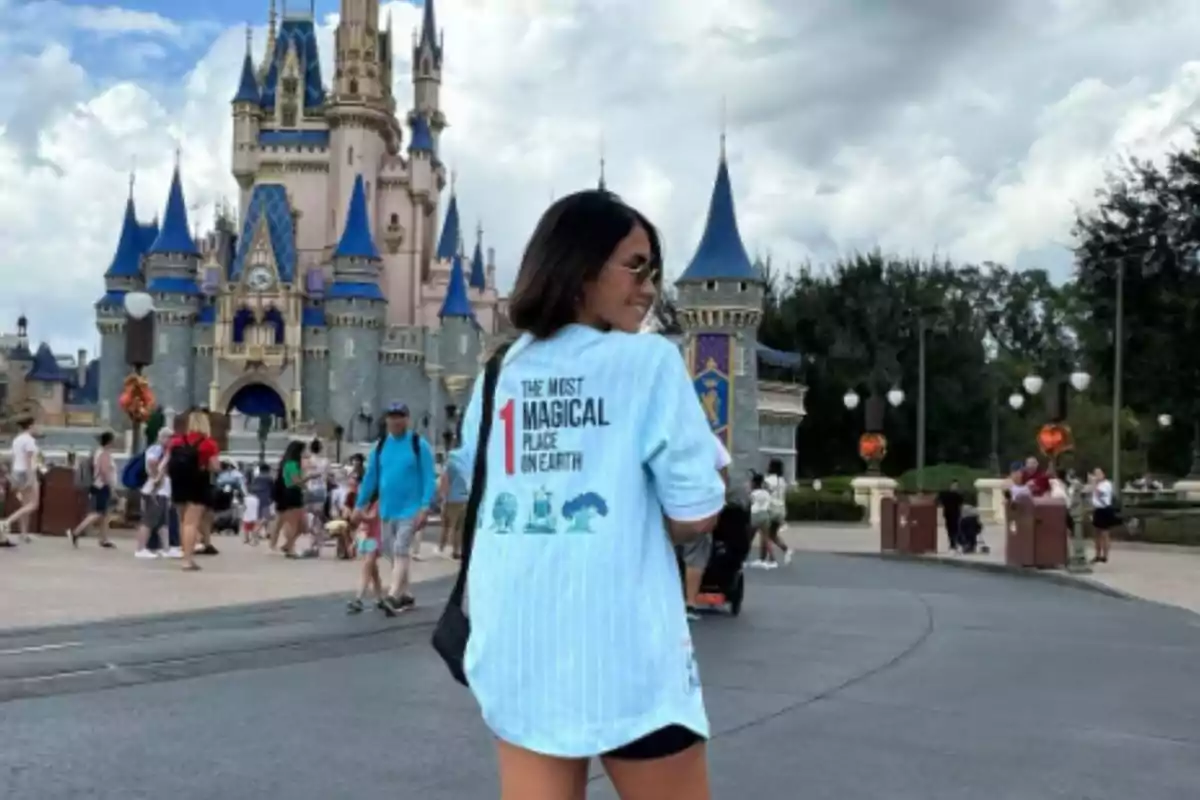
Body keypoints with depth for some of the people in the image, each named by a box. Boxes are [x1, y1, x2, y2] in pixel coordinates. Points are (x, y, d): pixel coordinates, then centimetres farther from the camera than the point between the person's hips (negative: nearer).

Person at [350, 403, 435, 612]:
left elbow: (429, 478, -9)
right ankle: (405, 595, 23)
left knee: (401, 550, -14)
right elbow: (370, 477, 12)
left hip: (410, 509, -5)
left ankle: (394, 596, -20)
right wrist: (359, 506, 10)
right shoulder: (380, 446, 8)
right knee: (391, 552, 11)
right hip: (387, 510, 6)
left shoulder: (419, 444, -5)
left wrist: (425, 507, -18)